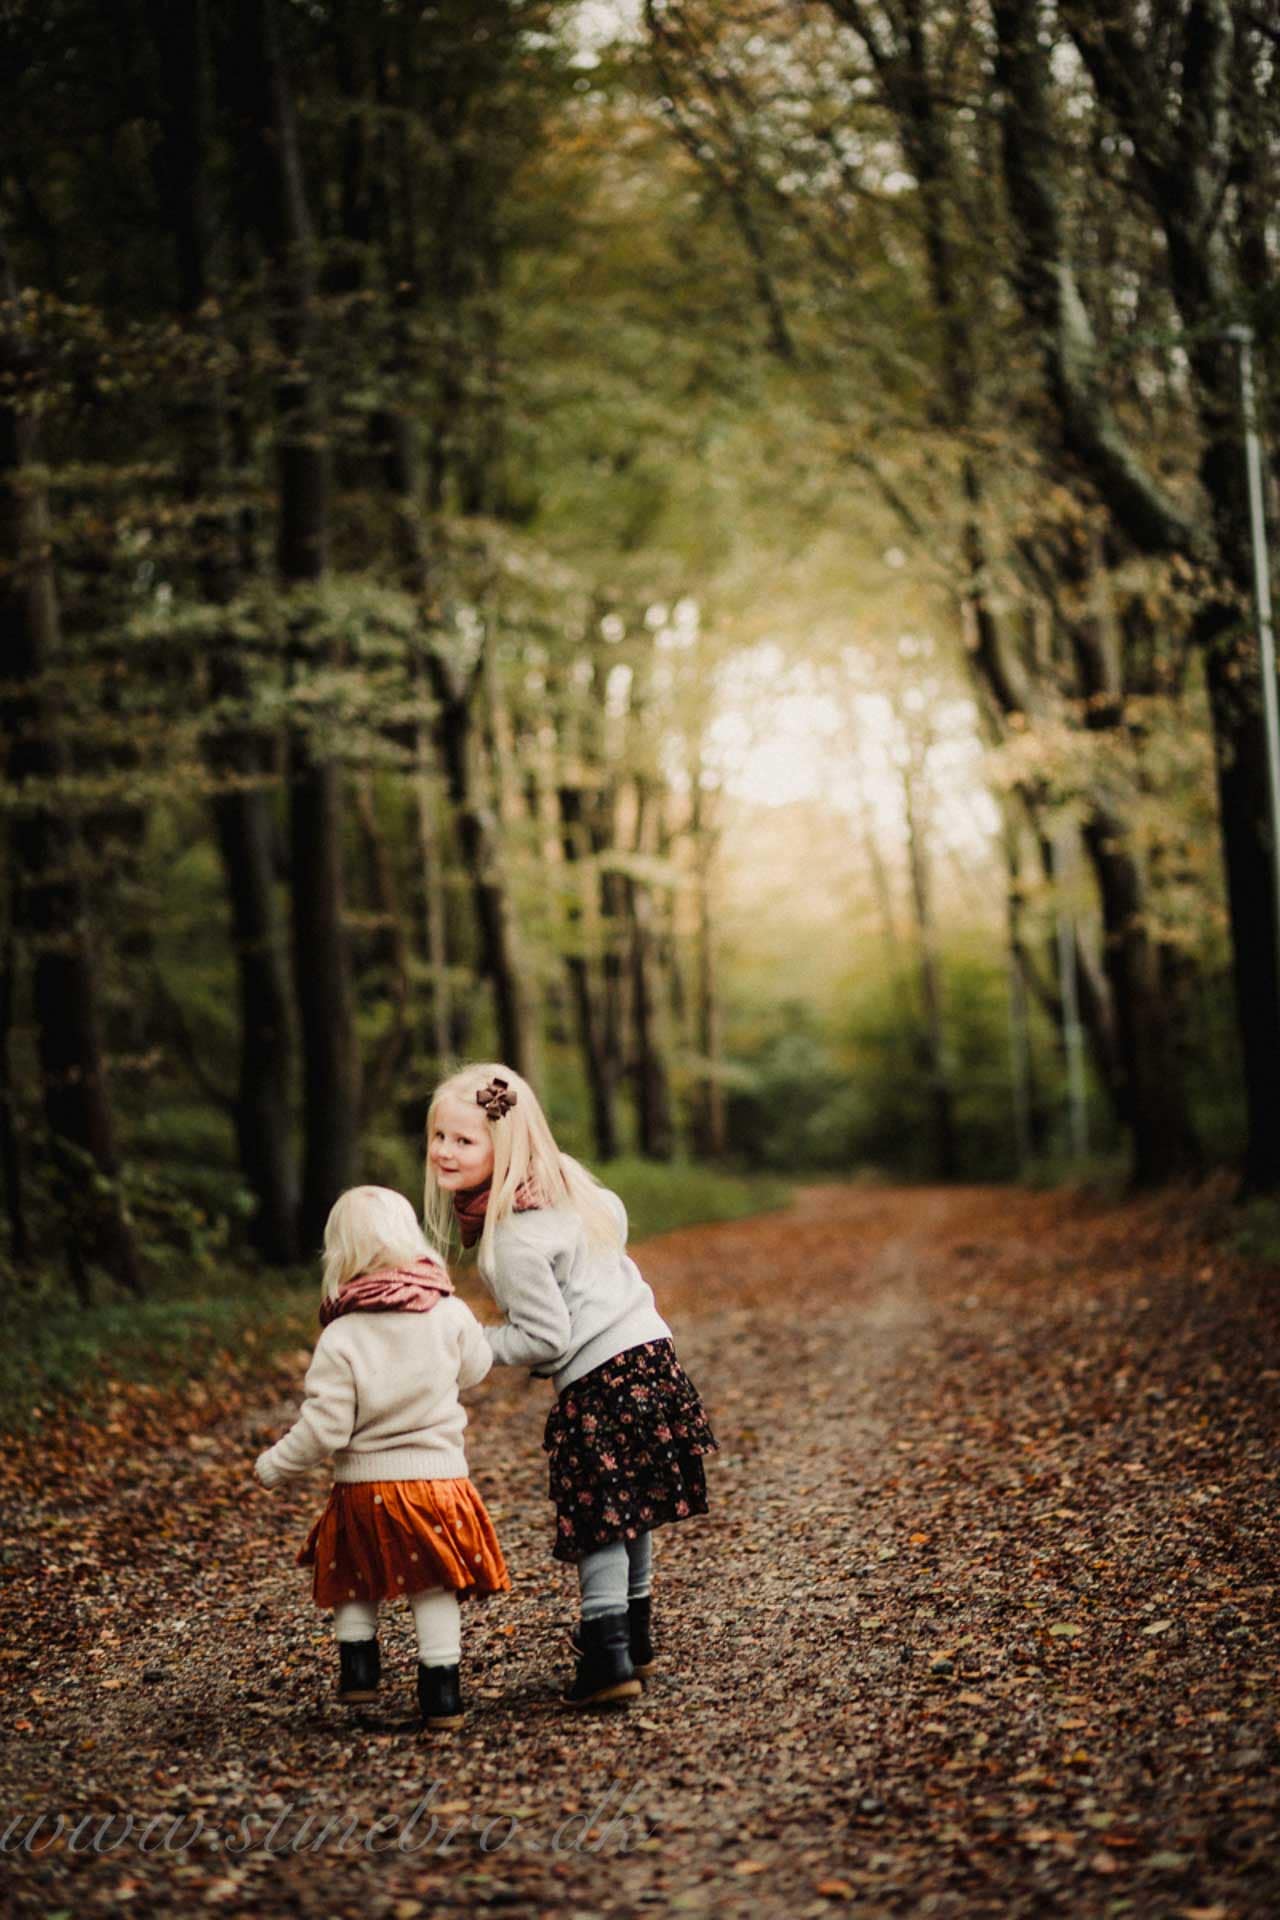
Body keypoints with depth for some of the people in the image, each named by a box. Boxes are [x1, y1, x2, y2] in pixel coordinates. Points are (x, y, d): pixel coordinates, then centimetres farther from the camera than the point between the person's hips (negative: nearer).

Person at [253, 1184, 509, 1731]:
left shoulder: (340, 1337, -13)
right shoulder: (450, 1315, -6)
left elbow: (324, 1428, -13)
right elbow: (475, 1367, 15)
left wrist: (275, 1466, 3)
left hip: (364, 1483, -1)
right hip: (437, 1476, 1)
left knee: (352, 1580, 23)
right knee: (433, 1588, 10)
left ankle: (358, 1666, 21)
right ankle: (441, 1693, 9)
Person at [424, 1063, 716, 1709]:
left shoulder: (513, 1238, -20)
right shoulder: (564, 1183, 6)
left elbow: (544, 1340, -18)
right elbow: (614, 1214, 24)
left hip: (599, 1384, -9)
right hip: (649, 1350, 9)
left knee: (597, 1523, -2)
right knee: (630, 1514, 20)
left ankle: (609, 1661, -2)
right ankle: (634, 1639, 33)